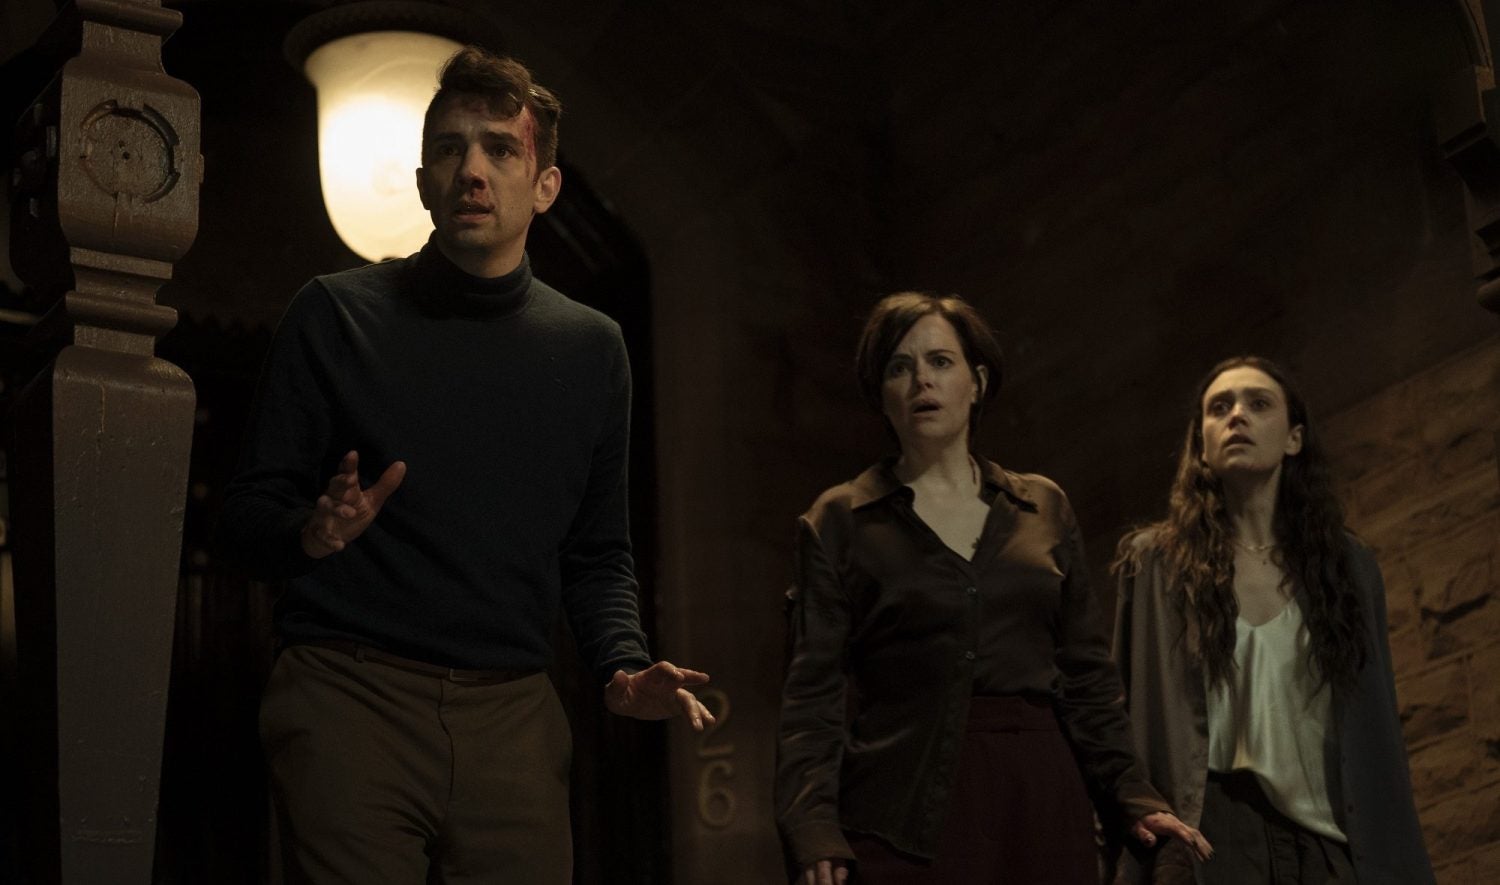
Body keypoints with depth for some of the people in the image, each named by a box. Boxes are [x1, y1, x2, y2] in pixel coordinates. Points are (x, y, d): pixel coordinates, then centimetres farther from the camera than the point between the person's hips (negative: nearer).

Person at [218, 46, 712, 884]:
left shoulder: (591, 347, 12)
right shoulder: (337, 314, 4)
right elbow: (249, 515, 4)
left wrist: (625, 663, -3)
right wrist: (311, 531, -19)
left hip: (513, 717, 3)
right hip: (349, 693, -2)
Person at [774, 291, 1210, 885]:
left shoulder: (1044, 507, 11)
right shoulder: (840, 520, 2)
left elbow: (1085, 672, 13)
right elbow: (815, 691, -4)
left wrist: (1133, 797, 5)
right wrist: (814, 829, -16)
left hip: (1038, 795, 3)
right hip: (906, 807, -3)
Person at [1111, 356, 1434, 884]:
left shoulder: (1350, 567, 12)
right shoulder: (1156, 562, 6)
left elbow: (1378, 735, 11)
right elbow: (1124, 719, 3)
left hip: (1329, 840, 2)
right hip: (1209, 835, -2)